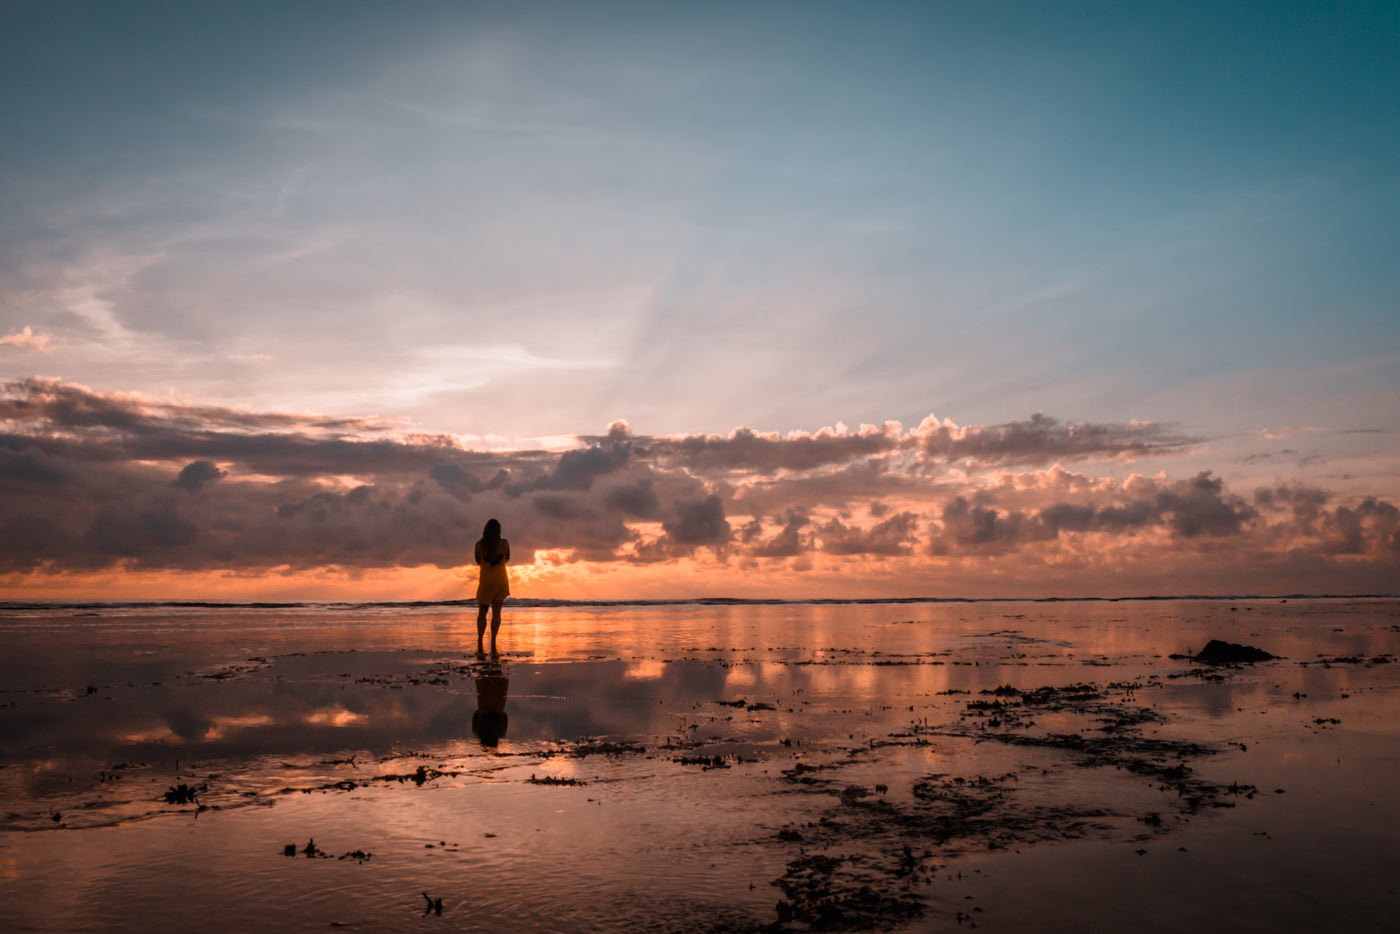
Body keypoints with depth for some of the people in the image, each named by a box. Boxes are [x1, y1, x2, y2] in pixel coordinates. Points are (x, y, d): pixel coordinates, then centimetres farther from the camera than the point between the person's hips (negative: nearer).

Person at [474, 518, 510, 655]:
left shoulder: (480, 544, -7)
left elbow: (478, 562, 5)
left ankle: (480, 643, 0)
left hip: (485, 579, 0)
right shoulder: (504, 543, -6)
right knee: (496, 612, 2)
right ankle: (493, 643, -7)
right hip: (501, 579, 0)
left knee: (482, 611, 9)